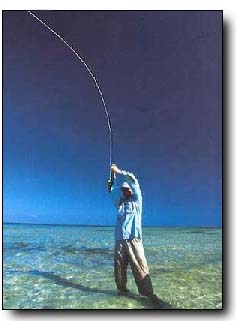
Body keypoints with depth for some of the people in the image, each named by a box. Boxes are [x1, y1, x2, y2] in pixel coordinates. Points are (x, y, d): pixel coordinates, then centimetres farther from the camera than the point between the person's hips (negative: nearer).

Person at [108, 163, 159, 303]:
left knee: (140, 266, -7)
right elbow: (113, 191, 21)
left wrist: (119, 171, 2)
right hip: (120, 240, 4)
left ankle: (148, 292, 0)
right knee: (119, 267, 5)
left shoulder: (136, 201, 7)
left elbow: (133, 180, 0)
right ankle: (122, 289, 20)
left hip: (133, 239, -4)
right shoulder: (120, 204, 18)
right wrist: (113, 176, 12)